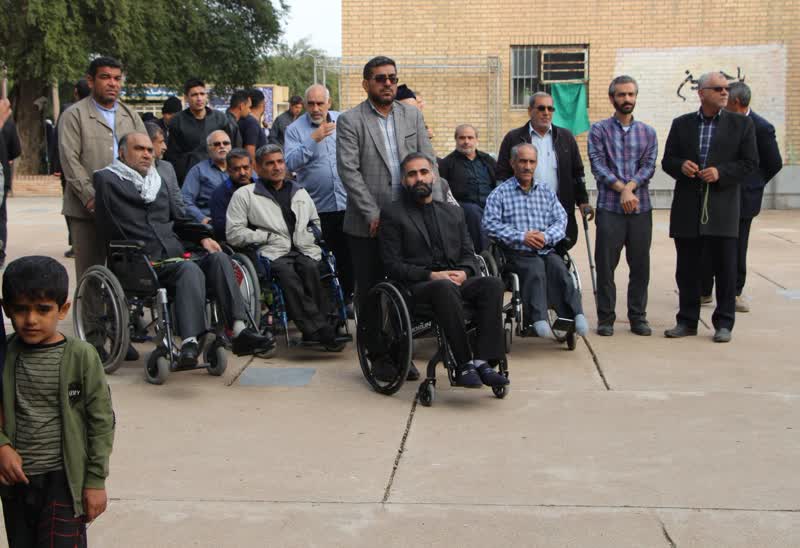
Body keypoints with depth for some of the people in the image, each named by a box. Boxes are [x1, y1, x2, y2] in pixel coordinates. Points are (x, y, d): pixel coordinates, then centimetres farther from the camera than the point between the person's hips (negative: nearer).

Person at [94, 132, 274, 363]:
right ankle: (190, 342, -46)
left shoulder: (159, 181, 29)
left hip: (176, 255, 7)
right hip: (143, 263, -7)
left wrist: (202, 237, 17)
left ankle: (239, 331, -31)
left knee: (218, 258, -20)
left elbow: (177, 218, 35)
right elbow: (109, 228, -5)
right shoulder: (107, 180, 6)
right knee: (190, 270, -34)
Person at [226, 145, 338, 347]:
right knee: (287, 273, -37)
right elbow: (234, 233, 6)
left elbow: (316, 222, 40)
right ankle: (321, 330, -45)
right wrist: (268, 236, -1)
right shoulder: (244, 195, 16)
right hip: (274, 254, -3)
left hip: (305, 250, 3)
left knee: (310, 268, -33)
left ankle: (312, 331, -37)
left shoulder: (300, 192, 30)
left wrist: (313, 233, 16)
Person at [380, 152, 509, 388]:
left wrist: (464, 273, -6)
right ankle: (464, 365, -35)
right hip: (418, 286, -4)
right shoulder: (393, 214, 9)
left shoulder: (453, 212, 24)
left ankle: (482, 361, -34)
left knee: (493, 283, -27)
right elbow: (393, 265, 0)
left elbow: (468, 254, 18)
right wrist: (431, 275, -14)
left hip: (458, 280, 4)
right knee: (445, 287, -39)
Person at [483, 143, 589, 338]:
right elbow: (490, 223, -5)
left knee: (558, 266, -31)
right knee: (535, 267, -35)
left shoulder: (547, 192, 22)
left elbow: (561, 220, 12)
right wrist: (521, 237, -14)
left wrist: (546, 236, -10)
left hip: (546, 250, 3)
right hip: (517, 253, -3)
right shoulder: (500, 194, 10)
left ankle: (574, 315, -41)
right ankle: (538, 319, -46)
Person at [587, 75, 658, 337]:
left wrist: (630, 187, -14)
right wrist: (622, 189, -14)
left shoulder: (647, 132, 12)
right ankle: (606, 318, 10)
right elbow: (598, 165, -5)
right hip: (609, 207, -2)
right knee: (605, 264, 1)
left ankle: (638, 317, 16)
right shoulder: (599, 130, 5)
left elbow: (649, 166, 2)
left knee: (640, 265, 6)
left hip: (641, 207, 2)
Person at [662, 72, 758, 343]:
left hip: (722, 208, -2)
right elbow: (667, 160, 11)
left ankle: (724, 323, 12)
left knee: (725, 268, 2)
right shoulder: (681, 124, 9)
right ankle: (687, 321, 17)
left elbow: (750, 163, 0)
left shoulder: (741, 124, 4)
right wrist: (681, 166, -11)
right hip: (688, 207, 2)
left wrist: (721, 172, -14)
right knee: (687, 268, 7)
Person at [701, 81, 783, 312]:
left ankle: (735, 292, 17)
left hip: (742, 197, -4)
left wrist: (752, 184, 5)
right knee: (707, 245, 4)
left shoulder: (762, 128, -11)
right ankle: (704, 291, 15)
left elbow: (775, 164, -2)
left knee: (736, 248, 4)